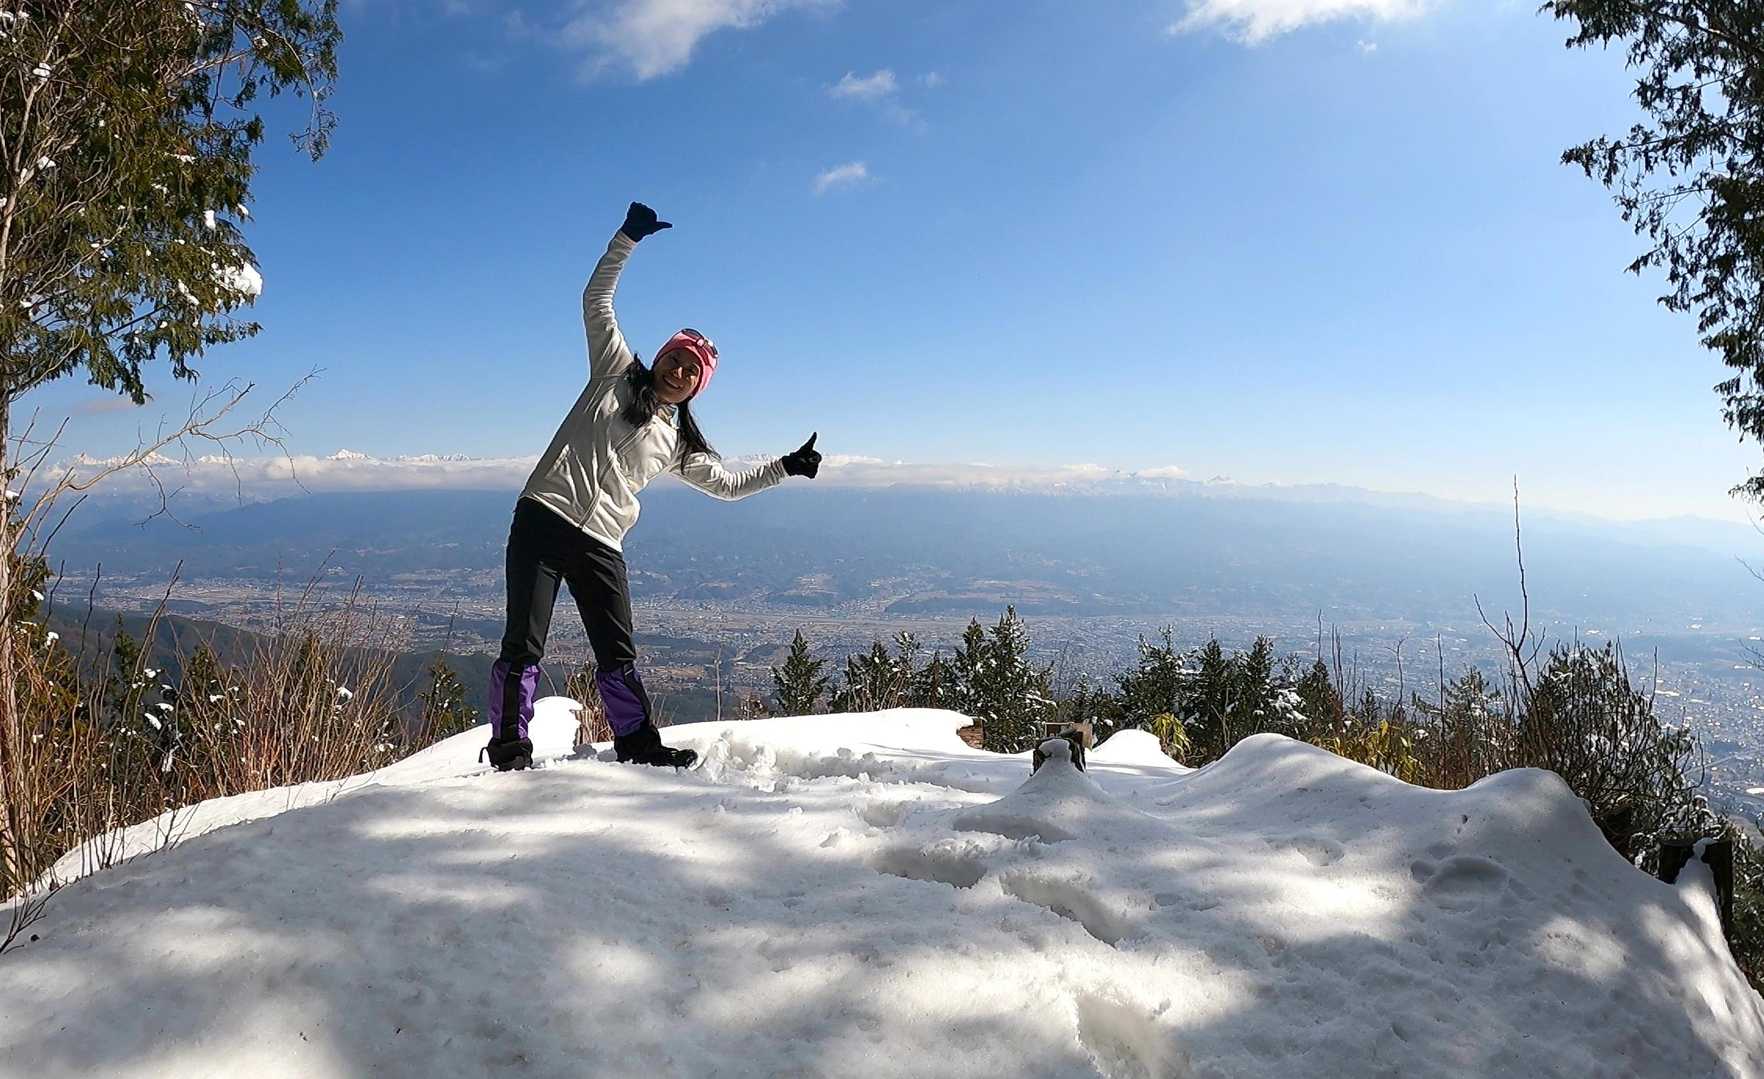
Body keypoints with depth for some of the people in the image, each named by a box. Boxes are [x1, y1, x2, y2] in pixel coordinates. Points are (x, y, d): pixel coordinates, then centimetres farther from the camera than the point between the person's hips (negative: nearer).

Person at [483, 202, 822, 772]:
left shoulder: (679, 444, 17)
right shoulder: (616, 374, 11)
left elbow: (729, 484, 25)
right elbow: (597, 302, 9)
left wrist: (786, 467, 20)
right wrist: (627, 240, 3)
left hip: (598, 545, 3)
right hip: (544, 518, -3)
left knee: (618, 656, 6)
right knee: (523, 646, -8)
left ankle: (640, 746, 16)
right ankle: (508, 749, 1)